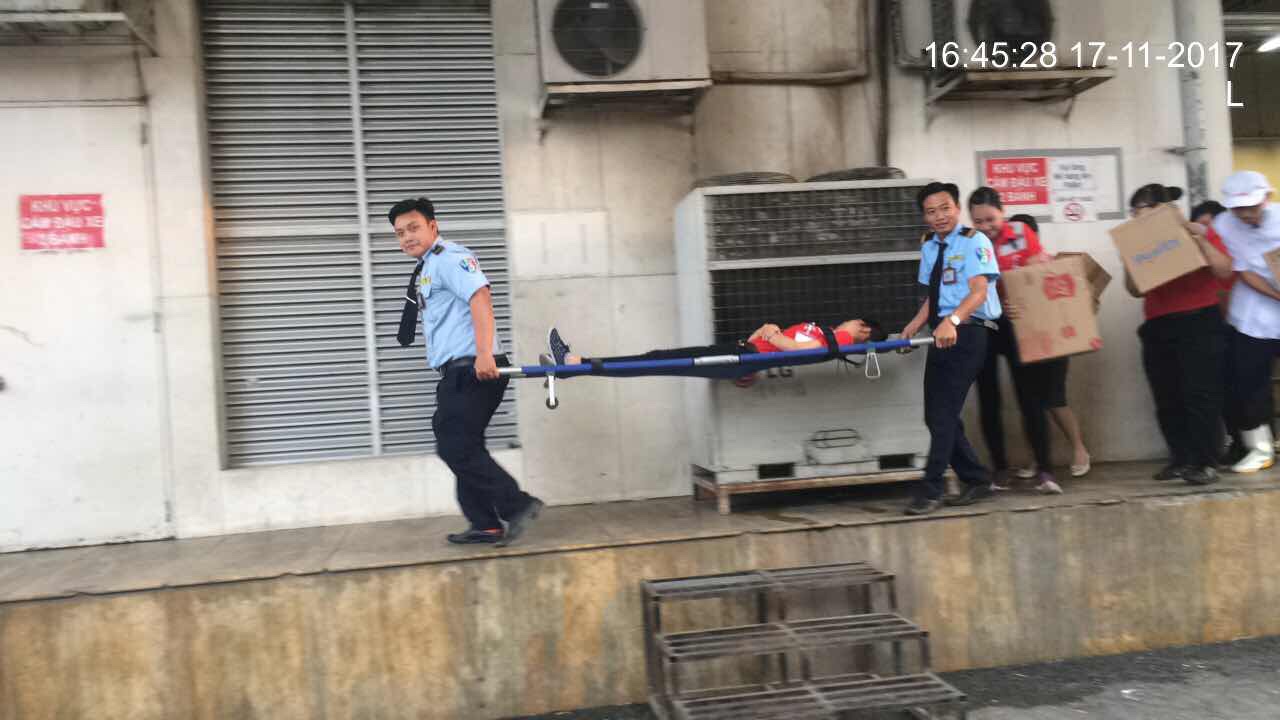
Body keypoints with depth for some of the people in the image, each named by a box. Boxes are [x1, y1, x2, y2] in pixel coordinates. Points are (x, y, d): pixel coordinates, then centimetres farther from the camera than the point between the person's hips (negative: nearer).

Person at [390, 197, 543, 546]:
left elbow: (480, 298, -24)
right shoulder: (426, 269, 20)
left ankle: (517, 505, -6)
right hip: (457, 372, 10)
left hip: (472, 369, -10)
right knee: (461, 447, 10)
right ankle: (485, 525, 15)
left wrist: (484, 355, -32)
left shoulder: (448, 257, -10)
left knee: (456, 447, -11)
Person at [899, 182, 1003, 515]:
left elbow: (978, 292, -18)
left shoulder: (973, 241, -7)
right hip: (942, 334, 8)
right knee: (936, 414, 8)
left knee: (944, 412, -10)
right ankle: (976, 480, 22)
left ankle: (931, 490, -5)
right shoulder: (929, 249, 14)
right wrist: (916, 324, 2)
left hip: (966, 333, -8)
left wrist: (952, 321, -34)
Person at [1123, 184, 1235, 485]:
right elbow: (1136, 290, 9)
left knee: (1199, 395, -7)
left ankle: (1205, 463, -2)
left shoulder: (1199, 232, -1)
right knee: (1167, 399, 5)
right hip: (1157, 329, 5)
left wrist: (1200, 241, -17)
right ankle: (1181, 459, 14)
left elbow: (1225, 271, -8)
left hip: (1199, 324, -5)